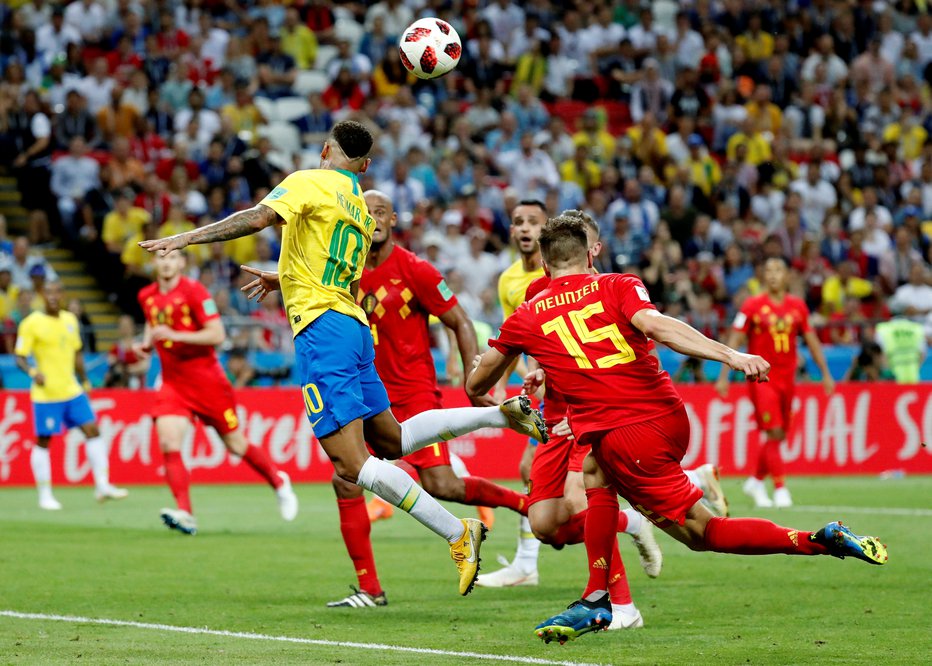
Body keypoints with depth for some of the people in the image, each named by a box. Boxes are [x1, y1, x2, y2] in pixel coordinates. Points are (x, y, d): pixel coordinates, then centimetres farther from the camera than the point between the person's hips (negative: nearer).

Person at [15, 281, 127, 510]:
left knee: (92, 430, -2)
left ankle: (102, 485, 2)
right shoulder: (32, 323, -8)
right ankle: (45, 495, 10)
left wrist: (85, 382, 20)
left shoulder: (70, 320, 10)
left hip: (72, 390, 5)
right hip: (45, 394, -5)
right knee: (43, 441, 1)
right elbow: (20, 358, -9)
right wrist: (32, 372, -28)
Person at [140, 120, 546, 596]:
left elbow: (259, 218, -19)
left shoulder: (310, 182, -2)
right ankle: (502, 413, 15)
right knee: (391, 441, 22)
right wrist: (282, 279, 46)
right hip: (354, 325, 9)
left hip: (322, 326, -9)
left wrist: (186, 238, -17)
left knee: (351, 462, -12)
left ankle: (458, 535, -17)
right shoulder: (359, 210, 21)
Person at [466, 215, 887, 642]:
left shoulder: (526, 319, 10)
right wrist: (731, 356, -24)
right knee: (595, 470, 29)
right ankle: (596, 600, 22)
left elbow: (475, 386, 22)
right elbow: (656, 326, -15)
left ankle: (822, 541, -12)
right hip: (670, 418, 4)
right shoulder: (618, 287, 8)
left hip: (628, 439, -4)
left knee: (701, 532, 3)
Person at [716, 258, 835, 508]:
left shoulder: (797, 306, 7)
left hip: (786, 379, 5)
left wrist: (826, 373, 14)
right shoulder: (753, 305, -4)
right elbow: (734, 341, -3)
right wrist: (723, 377, -8)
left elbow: (811, 341, 16)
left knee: (779, 436, 9)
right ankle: (780, 489, -11)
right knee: (774, 432, -14)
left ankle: (755, 482, 28)